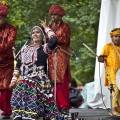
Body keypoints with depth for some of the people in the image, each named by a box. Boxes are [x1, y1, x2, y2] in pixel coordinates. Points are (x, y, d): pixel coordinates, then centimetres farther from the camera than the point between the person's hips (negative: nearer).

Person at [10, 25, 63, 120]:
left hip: (39, 82, -5)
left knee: (32, 107, -12)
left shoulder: (44, 48, 0)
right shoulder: (25, 48, 18)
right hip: (24, 83, 5)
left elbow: (54, 40, -20)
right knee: (19, 108, -1)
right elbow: (18, 65, 23)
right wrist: (14, 78, 13)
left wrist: (46, 29, -5)